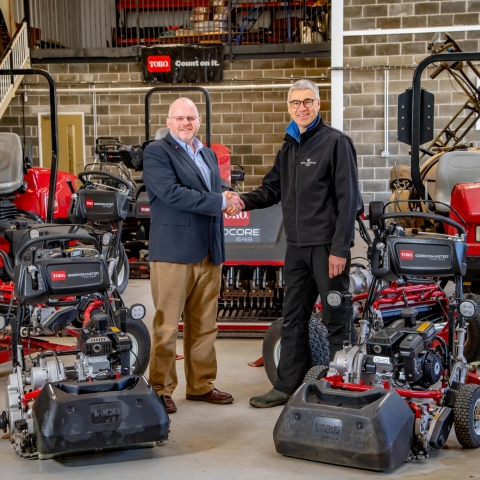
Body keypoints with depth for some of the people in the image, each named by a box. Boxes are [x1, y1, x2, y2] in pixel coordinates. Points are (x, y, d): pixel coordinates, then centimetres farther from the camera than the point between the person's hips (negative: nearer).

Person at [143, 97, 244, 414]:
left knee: (205, 326, 12)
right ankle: (161, 389, 7)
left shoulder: (208, 155, 19)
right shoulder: (156, 153, -5)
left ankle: (201, 385, 22)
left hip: (209, 254, 7)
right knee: (167, 325, -2)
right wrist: (220, 201, -16)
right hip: (173, 253, -7)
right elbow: (172, 193, -18)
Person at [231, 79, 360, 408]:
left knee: (336, 319, 1)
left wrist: (340, 248, -17)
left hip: (327, 246, -7)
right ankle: (287, 387, 22)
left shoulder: (336, 142, -7)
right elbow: (272, 189, 15)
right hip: (297, 246, 7)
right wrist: (244, 200, -6)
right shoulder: (289, 147, 15)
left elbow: (348, 198, -12)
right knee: (293, 319, 12)